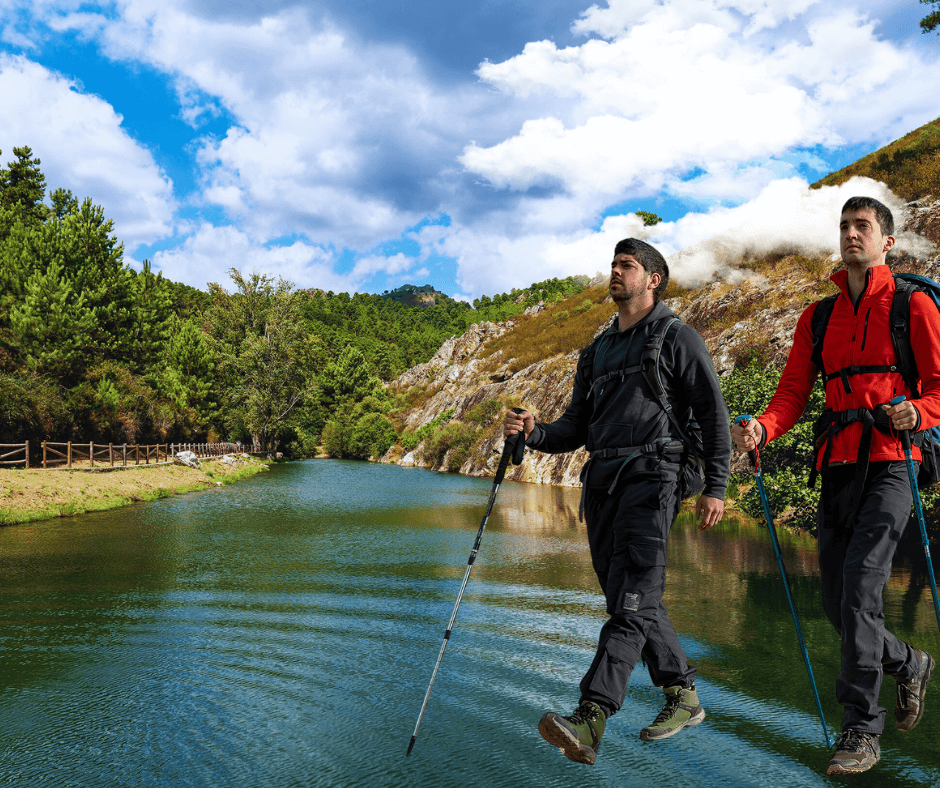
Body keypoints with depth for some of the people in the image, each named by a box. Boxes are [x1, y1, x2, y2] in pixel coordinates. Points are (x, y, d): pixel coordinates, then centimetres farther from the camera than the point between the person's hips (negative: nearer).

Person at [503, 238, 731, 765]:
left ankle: (591, 720, -27)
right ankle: (684, 697, 24)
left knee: (633, 597, -17)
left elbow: (714, 415, 1)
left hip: (651, 474, -7)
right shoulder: (598, 351, 24)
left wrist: (716, 487, -8)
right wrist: (534, 433, -1)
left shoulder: (678, 338, 6)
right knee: (632, 600, 9)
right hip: (601, 479, 7)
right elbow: (576, 426, 20)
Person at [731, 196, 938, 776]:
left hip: (891, 462, -5)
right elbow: (794, 392, 10)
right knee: (838, 603, 8)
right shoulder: (817, 317, 18)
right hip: (837, 465, 5)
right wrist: (763, 428, -10)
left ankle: (862, 731, -5)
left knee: (859, 588, -16)